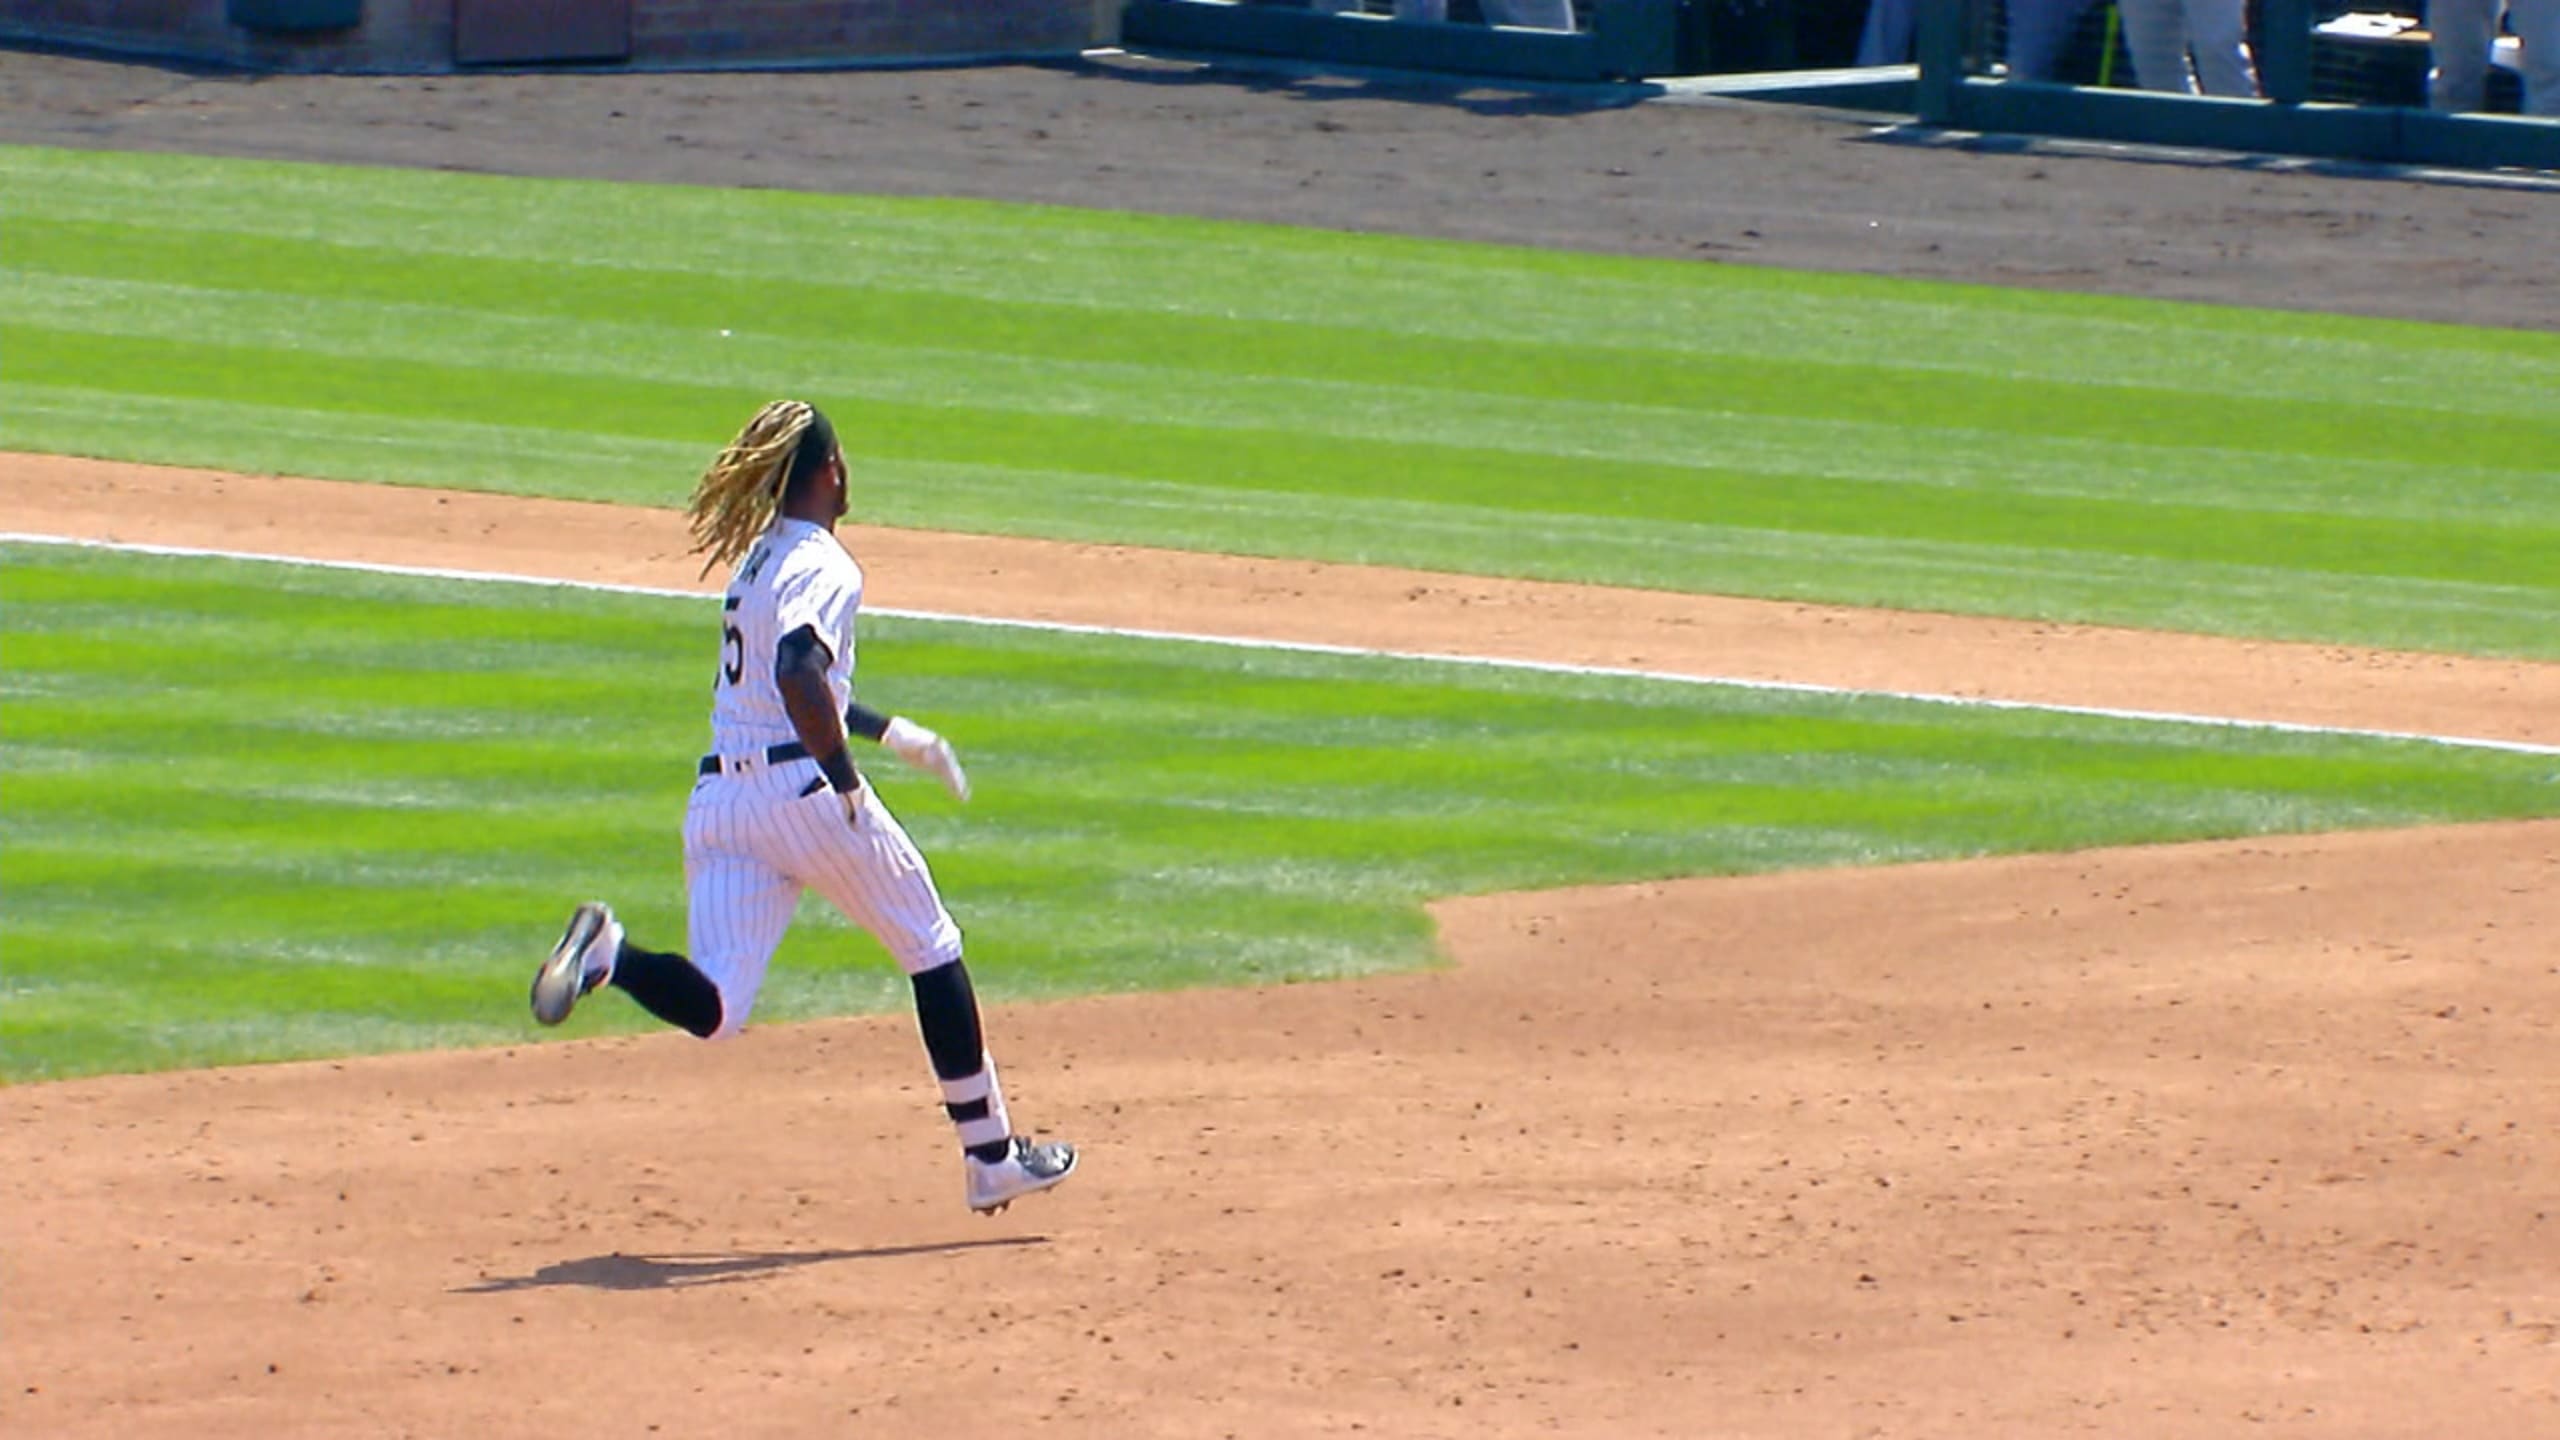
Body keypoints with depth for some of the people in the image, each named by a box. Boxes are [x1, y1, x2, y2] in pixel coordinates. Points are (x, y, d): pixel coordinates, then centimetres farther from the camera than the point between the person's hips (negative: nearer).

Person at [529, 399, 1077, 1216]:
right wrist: (846, 783, -18)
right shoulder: (823, 566, -7)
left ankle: (611, 952, -33)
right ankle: (991, 1156, 18)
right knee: (931, 951, 14)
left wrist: (896, 735, 39)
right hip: (802, 789, -6)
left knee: (713, 1009, -3)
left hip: (717, 801, 7)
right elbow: (799, 677, -25)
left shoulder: (755, 562, 19)